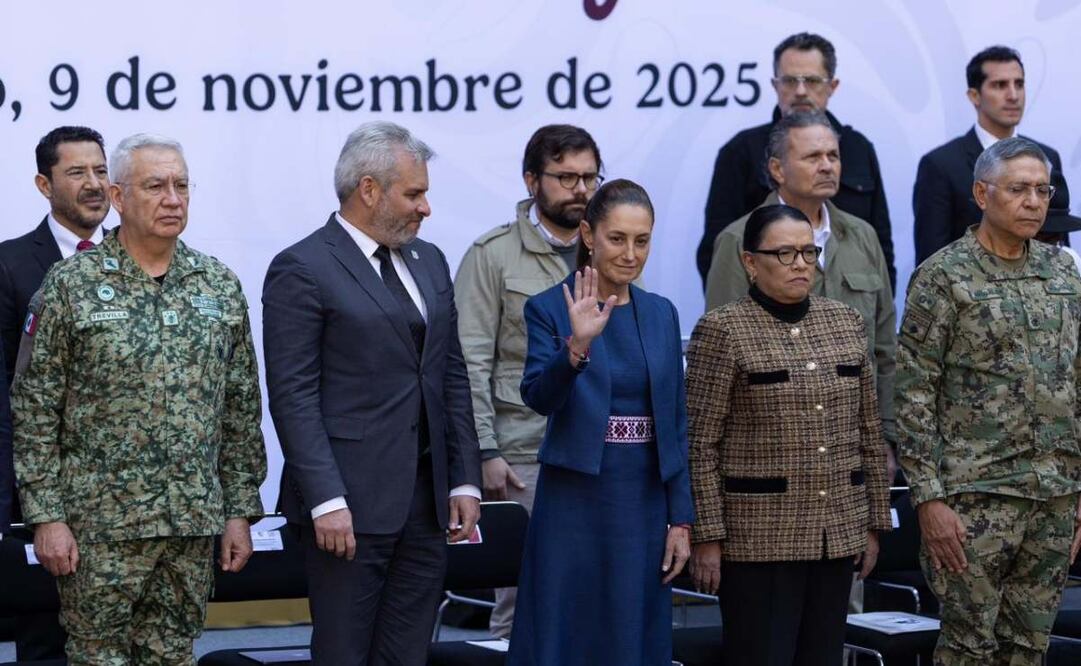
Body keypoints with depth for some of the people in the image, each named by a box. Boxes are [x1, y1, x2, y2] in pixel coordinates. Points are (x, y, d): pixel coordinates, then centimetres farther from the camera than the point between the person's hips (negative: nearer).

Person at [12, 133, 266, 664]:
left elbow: (241, 410, 11)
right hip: (98, 525, -3)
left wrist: (241, 511, 6)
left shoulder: (220, 287, 8)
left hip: (194, 521, 3)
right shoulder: (70, 285, -3)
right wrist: (46, 516, -9)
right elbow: (34, 412, -4)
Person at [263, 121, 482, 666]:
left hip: (426, 500, 6)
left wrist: (464, 480, 10)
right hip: (352, 504, -6)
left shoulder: (429, 262, 15)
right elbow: (293, 396, -12)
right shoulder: (302, 270, -7)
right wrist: (326, 500, -18)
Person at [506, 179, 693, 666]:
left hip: (644, 504, 4)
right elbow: (539, 397, -19)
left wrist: (680, 520, 6)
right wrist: (578, 345, -36)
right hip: (574, 503, -4)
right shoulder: (550, 309, -4)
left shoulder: (661, 314, 9)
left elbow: (675, 423, 10)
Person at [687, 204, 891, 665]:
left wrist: (875, 522, 11)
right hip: (758, 536, -5)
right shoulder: (722, 330, -6)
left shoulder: (846, 322, 10)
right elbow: (700, 445, -8)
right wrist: (707, 537, -12)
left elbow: (870, 433, 14)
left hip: (838, 534, 5)